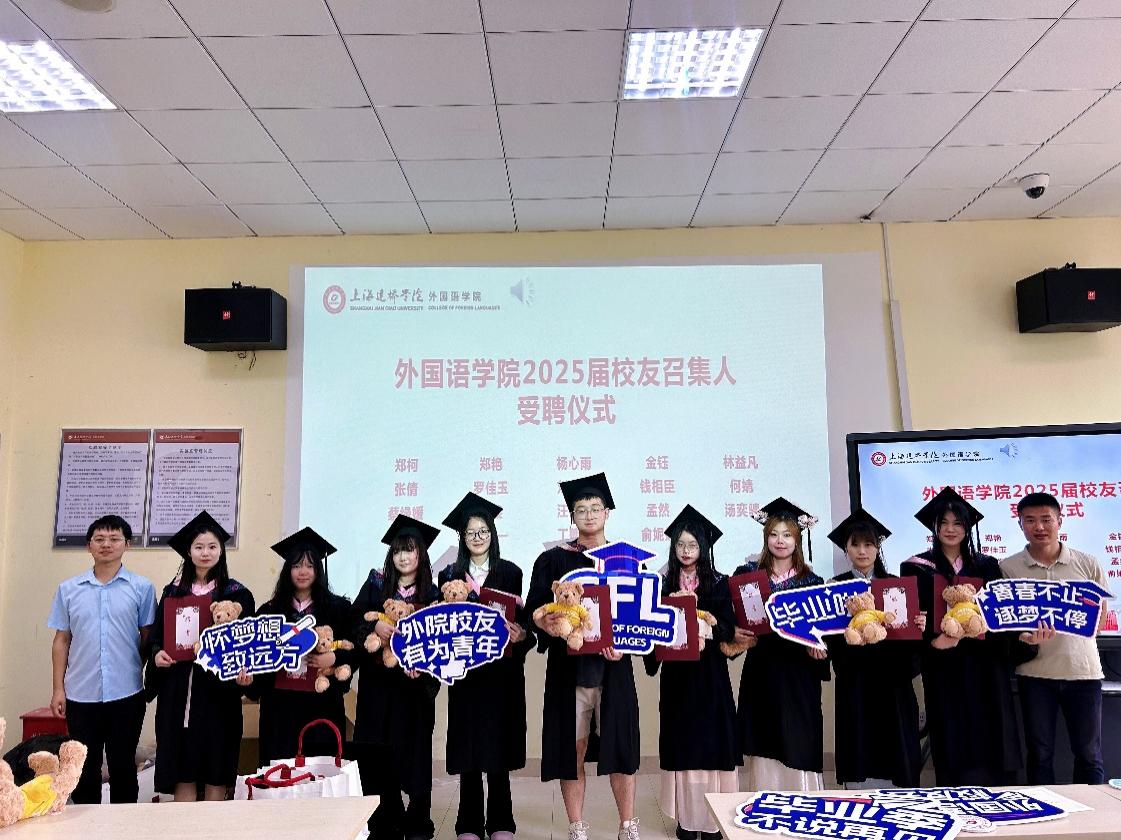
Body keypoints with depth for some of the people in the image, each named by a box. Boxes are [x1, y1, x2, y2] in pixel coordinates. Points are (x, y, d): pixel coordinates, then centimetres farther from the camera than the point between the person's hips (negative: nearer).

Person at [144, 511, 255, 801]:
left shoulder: (237, 594, -1)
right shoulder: (172, 591, 8)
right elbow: (156, 635, 12)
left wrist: (243, 672, -20)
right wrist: (157, 654, -9)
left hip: (218, 690, -2)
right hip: (178, 692, 3)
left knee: (216, 770, 3)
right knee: (182, 769, 6)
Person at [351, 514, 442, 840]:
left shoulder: (431, 594, 3)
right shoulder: (375, 584, 4)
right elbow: (355, 620, -2)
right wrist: (374, 625, -22)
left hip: (413, 685, -1)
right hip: (378, 683, 1)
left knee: (413, 753, 2)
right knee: (377, 755, 2)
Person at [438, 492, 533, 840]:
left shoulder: (510, 573, 3)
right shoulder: (450, 576, 7)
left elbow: (520, 620, -1)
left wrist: (520, 634, -20)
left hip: (502, 672, -1)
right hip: (465, 672, 1)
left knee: (498, 747, 4)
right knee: (468, 750, 5)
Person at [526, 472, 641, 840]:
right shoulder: (553, 560, 5)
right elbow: (534, 610, 1)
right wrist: (548, 624, -21)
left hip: (613, 667, 1)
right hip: (568, 665, 0)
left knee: (620, 747, 2)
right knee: (572, 749, 3)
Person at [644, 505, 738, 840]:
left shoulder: (718, 583, 1)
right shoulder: (664, 583, 4)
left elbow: (727, 627, -6)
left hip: (709, 671, -1)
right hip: (677, 672, 1)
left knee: (710, 739, 1)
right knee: (682, 740, 5)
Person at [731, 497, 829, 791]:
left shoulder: (811, 580, 4)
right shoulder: (748, 574, 4)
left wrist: (817, 647, -12)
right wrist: (735, 633, -14)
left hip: (798, 671, 0)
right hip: (761, 670, 1)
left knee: (798, 746, 0)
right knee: (764, 748, 5)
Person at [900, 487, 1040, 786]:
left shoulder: (986, 566, 11)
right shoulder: (916, 568, 2)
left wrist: (1023, 637, -10)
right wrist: (932, 641, -20)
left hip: (986, 670, 3)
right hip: (944, 670, -2)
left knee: (990, 738, 3)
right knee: (954, 745, -2)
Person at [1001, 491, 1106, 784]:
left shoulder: (1088, 564, 4)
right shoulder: (1008, 568, 1)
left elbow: (1101, 620, 9)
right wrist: (1025, 636, -15)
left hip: (1082, 670, 1)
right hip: (1035, 672, 0)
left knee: (1089, 755, 9)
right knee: (1040, 754, 8)